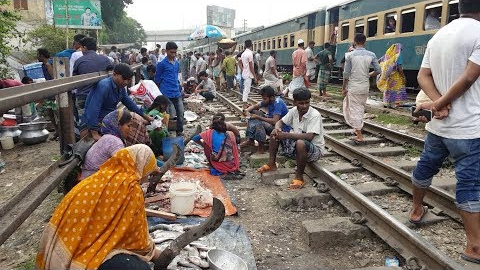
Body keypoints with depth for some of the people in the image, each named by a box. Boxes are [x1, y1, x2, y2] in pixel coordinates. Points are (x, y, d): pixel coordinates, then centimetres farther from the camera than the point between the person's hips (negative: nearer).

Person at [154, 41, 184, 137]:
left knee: (180, 113, 4)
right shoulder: (162, 64, -7)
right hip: (166, 94, -5)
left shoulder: (177, 63, 11)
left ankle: (180, 132, 17)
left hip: (177, 93, 6)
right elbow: (157, 80, -1)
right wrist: (160, 91, 3)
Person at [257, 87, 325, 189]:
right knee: (274, 134, 0)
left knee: (300, 143, -40)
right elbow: (281, 122, 7)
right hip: (296, 144, 7)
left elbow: (309, 137, -34)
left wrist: (286, 135, -36)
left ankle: (299, 177, -20)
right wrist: (277, 129, -18)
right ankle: (271, 164, 10)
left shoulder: (315, 115, -24)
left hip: (315, 149, -7)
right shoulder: (294, 111, -4)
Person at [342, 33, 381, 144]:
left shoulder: (350, 55, -9)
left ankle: (359, 136, 2)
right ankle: (358, 128, 29)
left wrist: (344, 88, -1)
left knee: (355, 109, 1)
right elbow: (378, 70, 1)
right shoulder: (371, 55, 0)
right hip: (365, 86, 4)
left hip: (353, 86, -4)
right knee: (361, 108, 20)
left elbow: (346, 73, -10)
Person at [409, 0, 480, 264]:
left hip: (439, 124, 8)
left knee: (425, 167, 21)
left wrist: (439, 102, -11)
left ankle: (416, 210, 40)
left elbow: (423, 76, 3)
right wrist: (440, 103, -9)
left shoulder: (438, 35, 10)